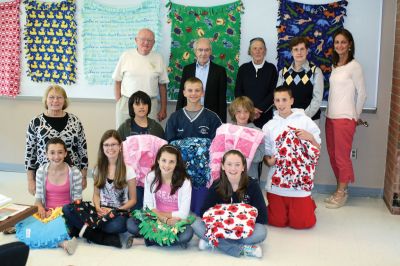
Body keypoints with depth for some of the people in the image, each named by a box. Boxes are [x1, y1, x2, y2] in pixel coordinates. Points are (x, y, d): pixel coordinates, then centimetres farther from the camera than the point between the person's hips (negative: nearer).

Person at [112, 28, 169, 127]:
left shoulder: (158, 58, 5)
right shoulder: (126, 56, 2)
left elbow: (162, 85, 8)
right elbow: (118, 82, 5)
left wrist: (163, 108, 6)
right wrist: (119, 103, -1)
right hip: (126, 104, 0)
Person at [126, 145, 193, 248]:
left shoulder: (184, 181, -12)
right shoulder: (150, 177, -6)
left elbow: (183, 213, -13)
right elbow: (147, 206, -8)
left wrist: (158, 213, -12)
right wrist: (164, 220, -22)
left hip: (175, 222, -1)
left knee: (187, 234, -35)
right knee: (131, 223, -25)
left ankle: (143, 241, -18)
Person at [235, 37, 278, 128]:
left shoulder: (271, 68, 3)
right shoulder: (243, 68, 7)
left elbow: (273, 92, 0)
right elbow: (238, 92, 5)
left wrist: (260, 109, -10)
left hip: (265, 115, -1)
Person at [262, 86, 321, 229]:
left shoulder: (305, 121, 0)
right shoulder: (269, 126, 5)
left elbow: (318, 150, 3)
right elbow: (265, 153, 10)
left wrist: (310, 137, -15)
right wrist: (269, 161, -12)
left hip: (300, 179, -2)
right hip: (276, 180, 2)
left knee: (302, 223, -2)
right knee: (277, 222, 4)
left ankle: (309, 204, 28)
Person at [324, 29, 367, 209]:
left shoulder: (354, 66, -8)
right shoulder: (335, 66, 11)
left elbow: (362, 94, -3)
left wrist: (355, 116, 5)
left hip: (345, 118, -7)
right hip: (331, 116, 7)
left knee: (342, 156, 0)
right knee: (333, 155, 10)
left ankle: (341, 193, 13)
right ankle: (340, 191, 23)